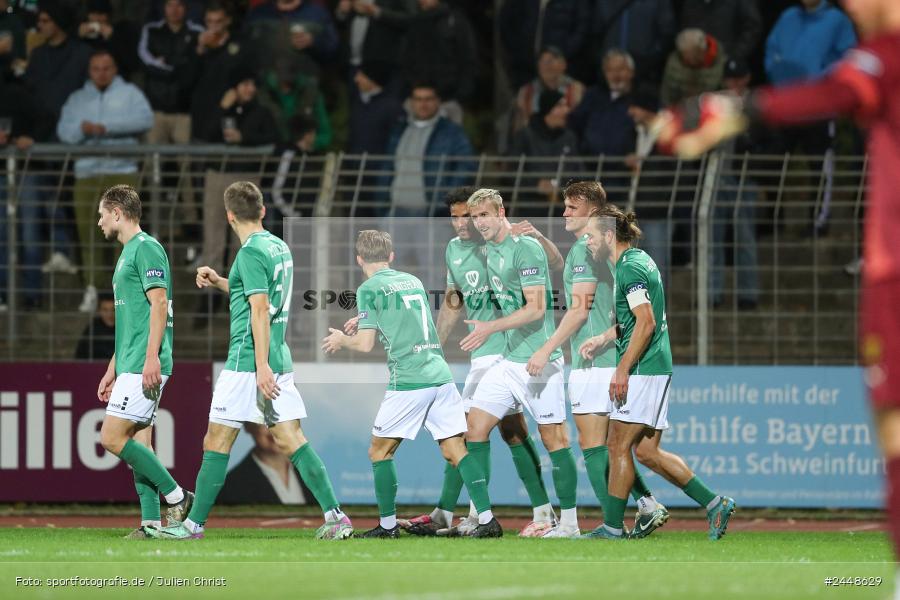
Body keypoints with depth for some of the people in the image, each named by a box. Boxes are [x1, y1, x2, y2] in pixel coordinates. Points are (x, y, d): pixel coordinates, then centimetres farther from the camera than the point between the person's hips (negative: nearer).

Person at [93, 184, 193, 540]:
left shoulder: (146, 248, -9)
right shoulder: (128, 253, 21)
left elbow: (159, 303, -17)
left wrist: (152, 358, -24)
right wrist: (112, 370, 25)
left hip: (144, 366, -10)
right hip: (130, 364, 10)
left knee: (113, 437, -13)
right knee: (137, 443, 5)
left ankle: (176, 496, -9)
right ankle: (151, 522, 3)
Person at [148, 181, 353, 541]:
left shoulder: (251, 252, -12)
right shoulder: (279, 247, 14)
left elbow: (260, 310, -19)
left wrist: (262, 366, -22)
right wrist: (219, 282, 25)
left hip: (248, 364, -8)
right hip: (280, 360, 8)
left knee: (217, 442, 0)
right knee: (291, 439, 4)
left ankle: (194, 523, 4)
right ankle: (334, 516, -5)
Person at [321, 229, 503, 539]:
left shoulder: (369, 289, -2)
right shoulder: (413, 281, 18)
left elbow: (365, 344, -6)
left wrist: (341, 340, 15)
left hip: (408, 382, -6)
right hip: (441, 375, 6)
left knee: (380, 451, 9)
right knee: (455, 449, 2)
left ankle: (388, 524, 8)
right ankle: (487, 519, -8)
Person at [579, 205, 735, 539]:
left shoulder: (630, 268, -14)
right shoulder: (637, 261, 18)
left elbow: (646, 323, -21)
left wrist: (622, 370, -21)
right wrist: (601, 340, 23)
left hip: (642, 370, -10)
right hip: (657, 368, 10)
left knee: (618, 445, -5)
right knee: (646, 452, 9)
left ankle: (612, 527, -2)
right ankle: (715, 504, 9)